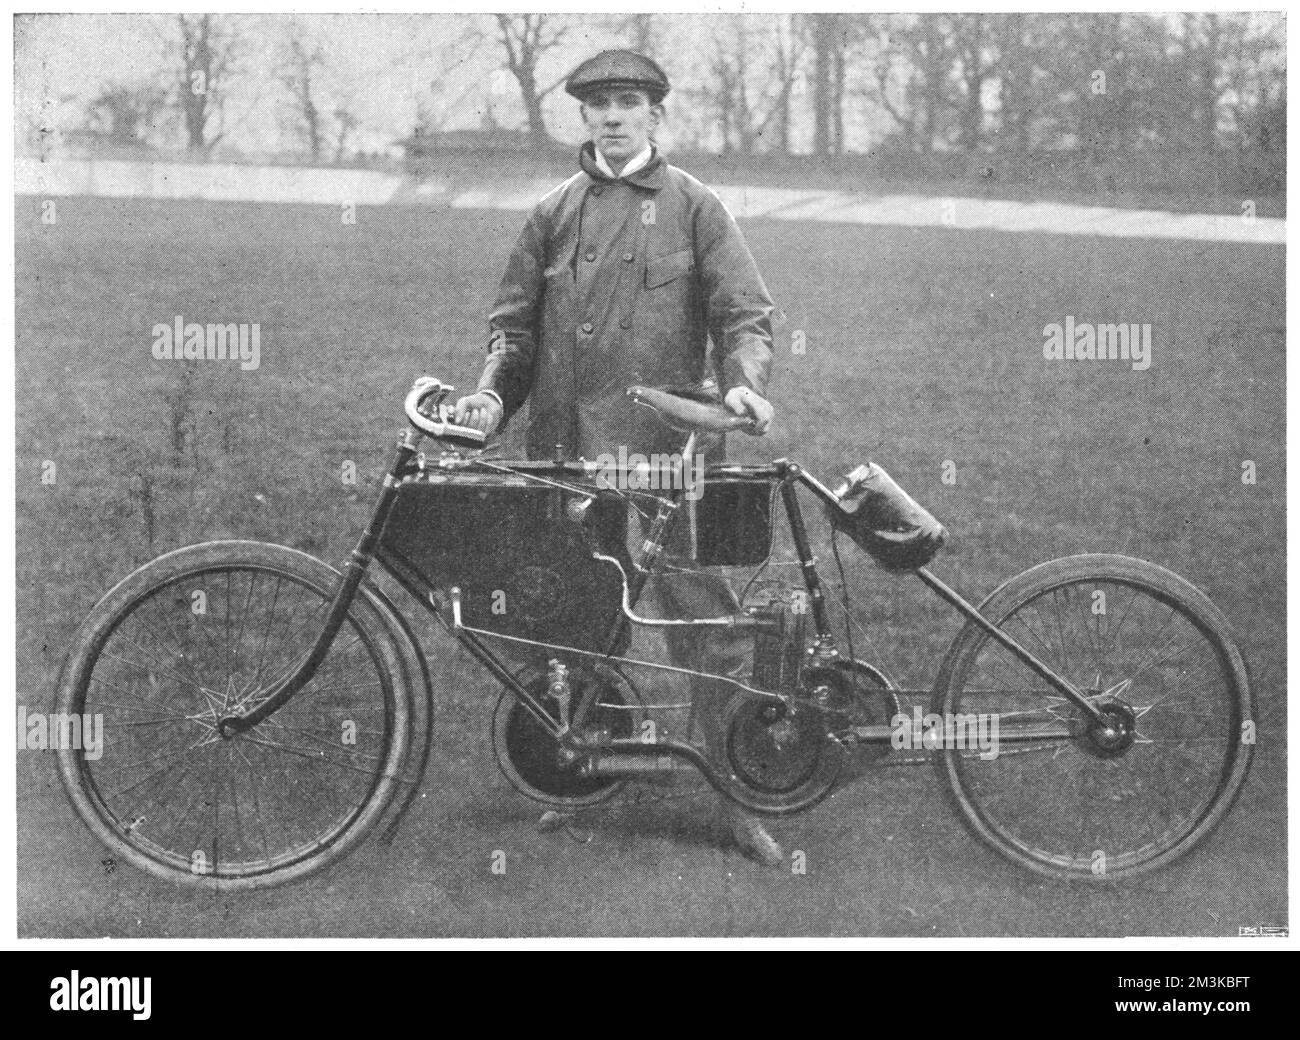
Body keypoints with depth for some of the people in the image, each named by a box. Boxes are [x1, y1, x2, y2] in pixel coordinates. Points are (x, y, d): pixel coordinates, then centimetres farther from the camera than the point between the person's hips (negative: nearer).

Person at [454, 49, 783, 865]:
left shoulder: (692, 206, 7)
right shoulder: (555, 214, 15)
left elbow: (745, 312, 1)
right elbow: (516, 323, 15)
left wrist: (744, 381, -18)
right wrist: (493, 392, -2)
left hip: (667, 445, -3)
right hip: (567, 447, 3)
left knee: (705, 617, -6)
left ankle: (740, 795, 3)